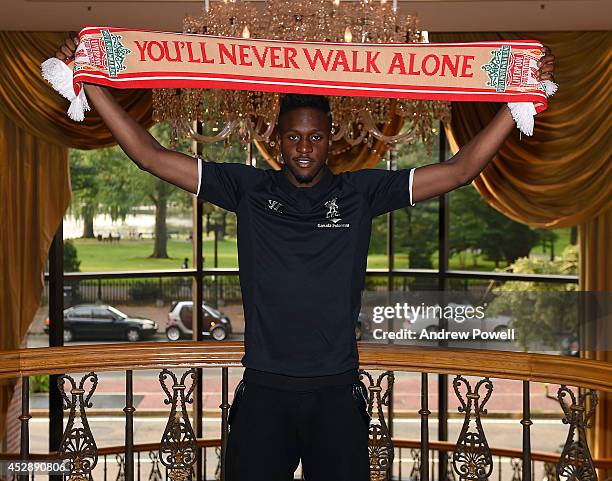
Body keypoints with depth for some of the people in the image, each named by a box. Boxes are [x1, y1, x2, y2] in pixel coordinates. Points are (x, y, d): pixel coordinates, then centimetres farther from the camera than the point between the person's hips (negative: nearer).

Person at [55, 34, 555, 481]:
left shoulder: (360, 192, 3)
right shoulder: (250, 188, 3)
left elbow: (459, 170, 0)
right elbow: (151, 155, 2)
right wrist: (91, 82, -3)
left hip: (337, 391, 0)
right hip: (264, 390, 0)